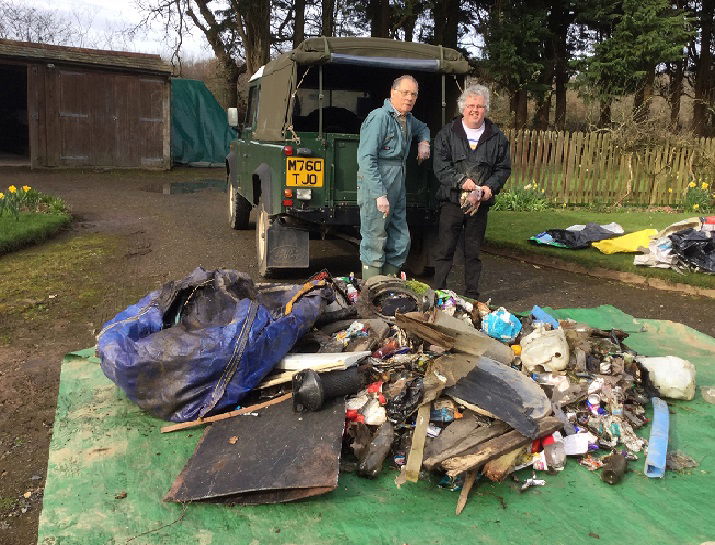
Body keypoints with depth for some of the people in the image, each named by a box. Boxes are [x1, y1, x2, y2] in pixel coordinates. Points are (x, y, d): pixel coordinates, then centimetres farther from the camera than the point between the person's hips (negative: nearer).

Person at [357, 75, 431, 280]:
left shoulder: (408, 119, 16)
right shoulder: (379, 117, -11)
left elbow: (423, 128, 41)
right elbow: (366, 159, -18)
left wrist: (424, 142, 17)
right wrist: (379, 194, -23)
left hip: (398, 182, 9)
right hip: (377, 183, -9)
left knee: (401, 242, 10)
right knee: (374, 243, -5)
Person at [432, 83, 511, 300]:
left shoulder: (497, 137, 8)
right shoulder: (447, 133, 2)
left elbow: (504, 168, 10)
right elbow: (440, 165, -5)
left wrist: (490, 187, -8)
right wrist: (461, 181, -17)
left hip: (480, 203, 2)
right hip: (451, 201, -2)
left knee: (474, 252, 10)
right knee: (444, 249, 1)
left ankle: (472, 295, 20)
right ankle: (439, 292, 12)